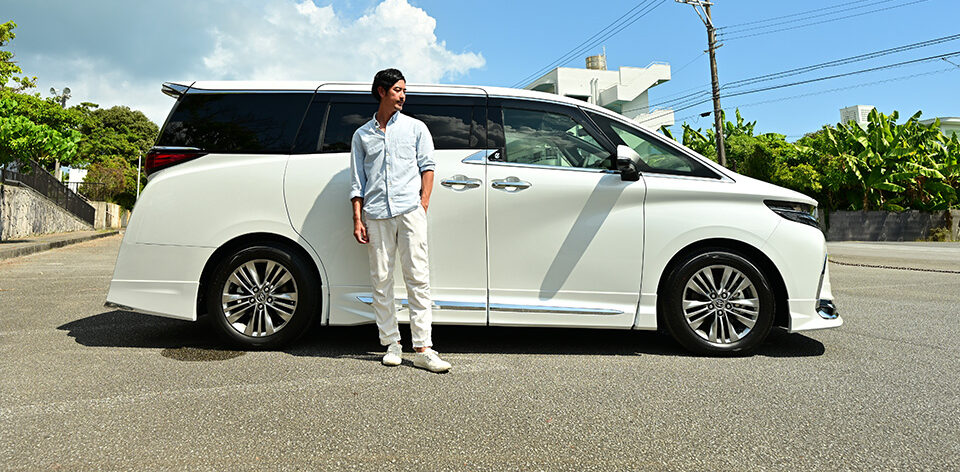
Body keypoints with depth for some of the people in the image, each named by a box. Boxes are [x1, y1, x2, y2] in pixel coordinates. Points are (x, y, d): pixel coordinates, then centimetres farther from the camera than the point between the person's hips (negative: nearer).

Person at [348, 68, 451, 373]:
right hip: (376, 215, 2)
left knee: (418, 278, -7)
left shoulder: (416, 128, 16)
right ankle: (392, 343, 12)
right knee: (381, 280, 1)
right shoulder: (362, 135, 18)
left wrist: (423, 204, -3)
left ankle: (423, 348, -6)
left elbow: (427, 167, 10)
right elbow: (357, 181, 14)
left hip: (409, 210, -1)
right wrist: (357, 219, 4)